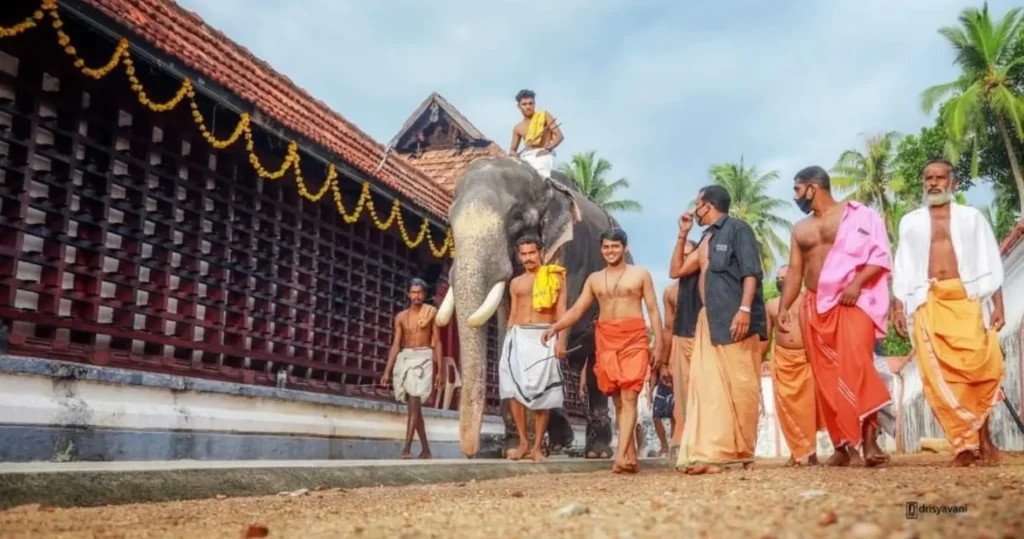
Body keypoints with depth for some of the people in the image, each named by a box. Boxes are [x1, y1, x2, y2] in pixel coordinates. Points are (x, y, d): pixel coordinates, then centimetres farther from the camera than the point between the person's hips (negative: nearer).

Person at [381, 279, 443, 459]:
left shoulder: (431, 313, 4)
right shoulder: (401, 317, 11)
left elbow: (437, 342, 3)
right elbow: (395, 345, 9)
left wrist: (439, 370, -3)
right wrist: (387, 371, 2)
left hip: (423, 358, -4)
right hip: (405, 359, 4)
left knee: (414, 402, -17)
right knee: (414, 405, 7)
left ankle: (407, 446, -23)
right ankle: (426, 449, 14)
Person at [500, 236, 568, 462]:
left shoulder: (555, 277, 5)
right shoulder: (515, 283, 16)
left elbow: (562, 311, 0)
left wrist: (561, 340, -10)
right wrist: (508, 341, 12)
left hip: (543, 337, -3)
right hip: (518, 337, 4)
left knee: (541, 393, -4)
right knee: (515, 390, -2)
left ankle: (537, 446, 3)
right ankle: (523, 442, 8)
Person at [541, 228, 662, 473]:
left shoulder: (640, 274, 7)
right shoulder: (594, 279, 15)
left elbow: (653, 310, 5)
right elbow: (577, 310, 11)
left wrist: (658, 342, -5)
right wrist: (554, 327, -5)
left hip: (634, 339, -4)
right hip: (605, 340, 4)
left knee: (629, 397, -13)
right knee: (617, 400, 4)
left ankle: (620, 455, -21)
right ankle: (631, 456, 11)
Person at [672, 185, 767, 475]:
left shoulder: (737, 229, -1)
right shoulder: (706, 239, 22)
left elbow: (751, 272, -11)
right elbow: (677, 271, 27)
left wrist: (744, 309, -22)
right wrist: (682, 234, 22)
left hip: (735, 320, -8)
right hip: (709, 321, 8)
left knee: (741, 386, -4)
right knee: (707, 386, -1)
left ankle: (743, 451, 5)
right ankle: (710, 452, -4)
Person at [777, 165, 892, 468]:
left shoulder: (858, 215, 2)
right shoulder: (800, 230, 19)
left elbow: (880, 255, -4)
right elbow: (794, 271, 15)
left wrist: (857, 282, -18)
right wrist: (784, 308, 5)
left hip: (852, 301, -5)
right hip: (815, 306, 5)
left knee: (857, 367, -20)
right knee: (826, 378, 0)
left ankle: (869, 439, -18)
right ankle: (841, 445, 3)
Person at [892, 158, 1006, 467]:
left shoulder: (971, 218, 15)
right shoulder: (910, 222, 17)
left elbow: (990, 263, 9)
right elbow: (902, 269, 12)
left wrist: (998, 305, -2)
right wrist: (898, 307, 1)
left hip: (965, 299, -1)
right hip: (927, 303, 1)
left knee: (977, 366, -15)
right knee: (939, 375, -7)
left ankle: (983, 434, 3)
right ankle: (964, 444, -2)